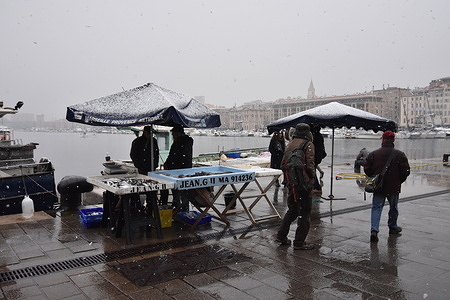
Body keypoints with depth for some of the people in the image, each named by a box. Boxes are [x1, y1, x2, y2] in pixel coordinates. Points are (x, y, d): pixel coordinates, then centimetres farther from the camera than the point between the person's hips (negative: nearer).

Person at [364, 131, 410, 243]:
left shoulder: (373, 154, -5)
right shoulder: (399, 155, -8)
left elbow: (367, 169, -2)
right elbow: (405, 171, -7)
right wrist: (399, 181, 9)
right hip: (394, 187, 0)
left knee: (376, 208, 4)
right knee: (393, 208, 19)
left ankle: (374, 230, -11)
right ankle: (393, 227, 36)